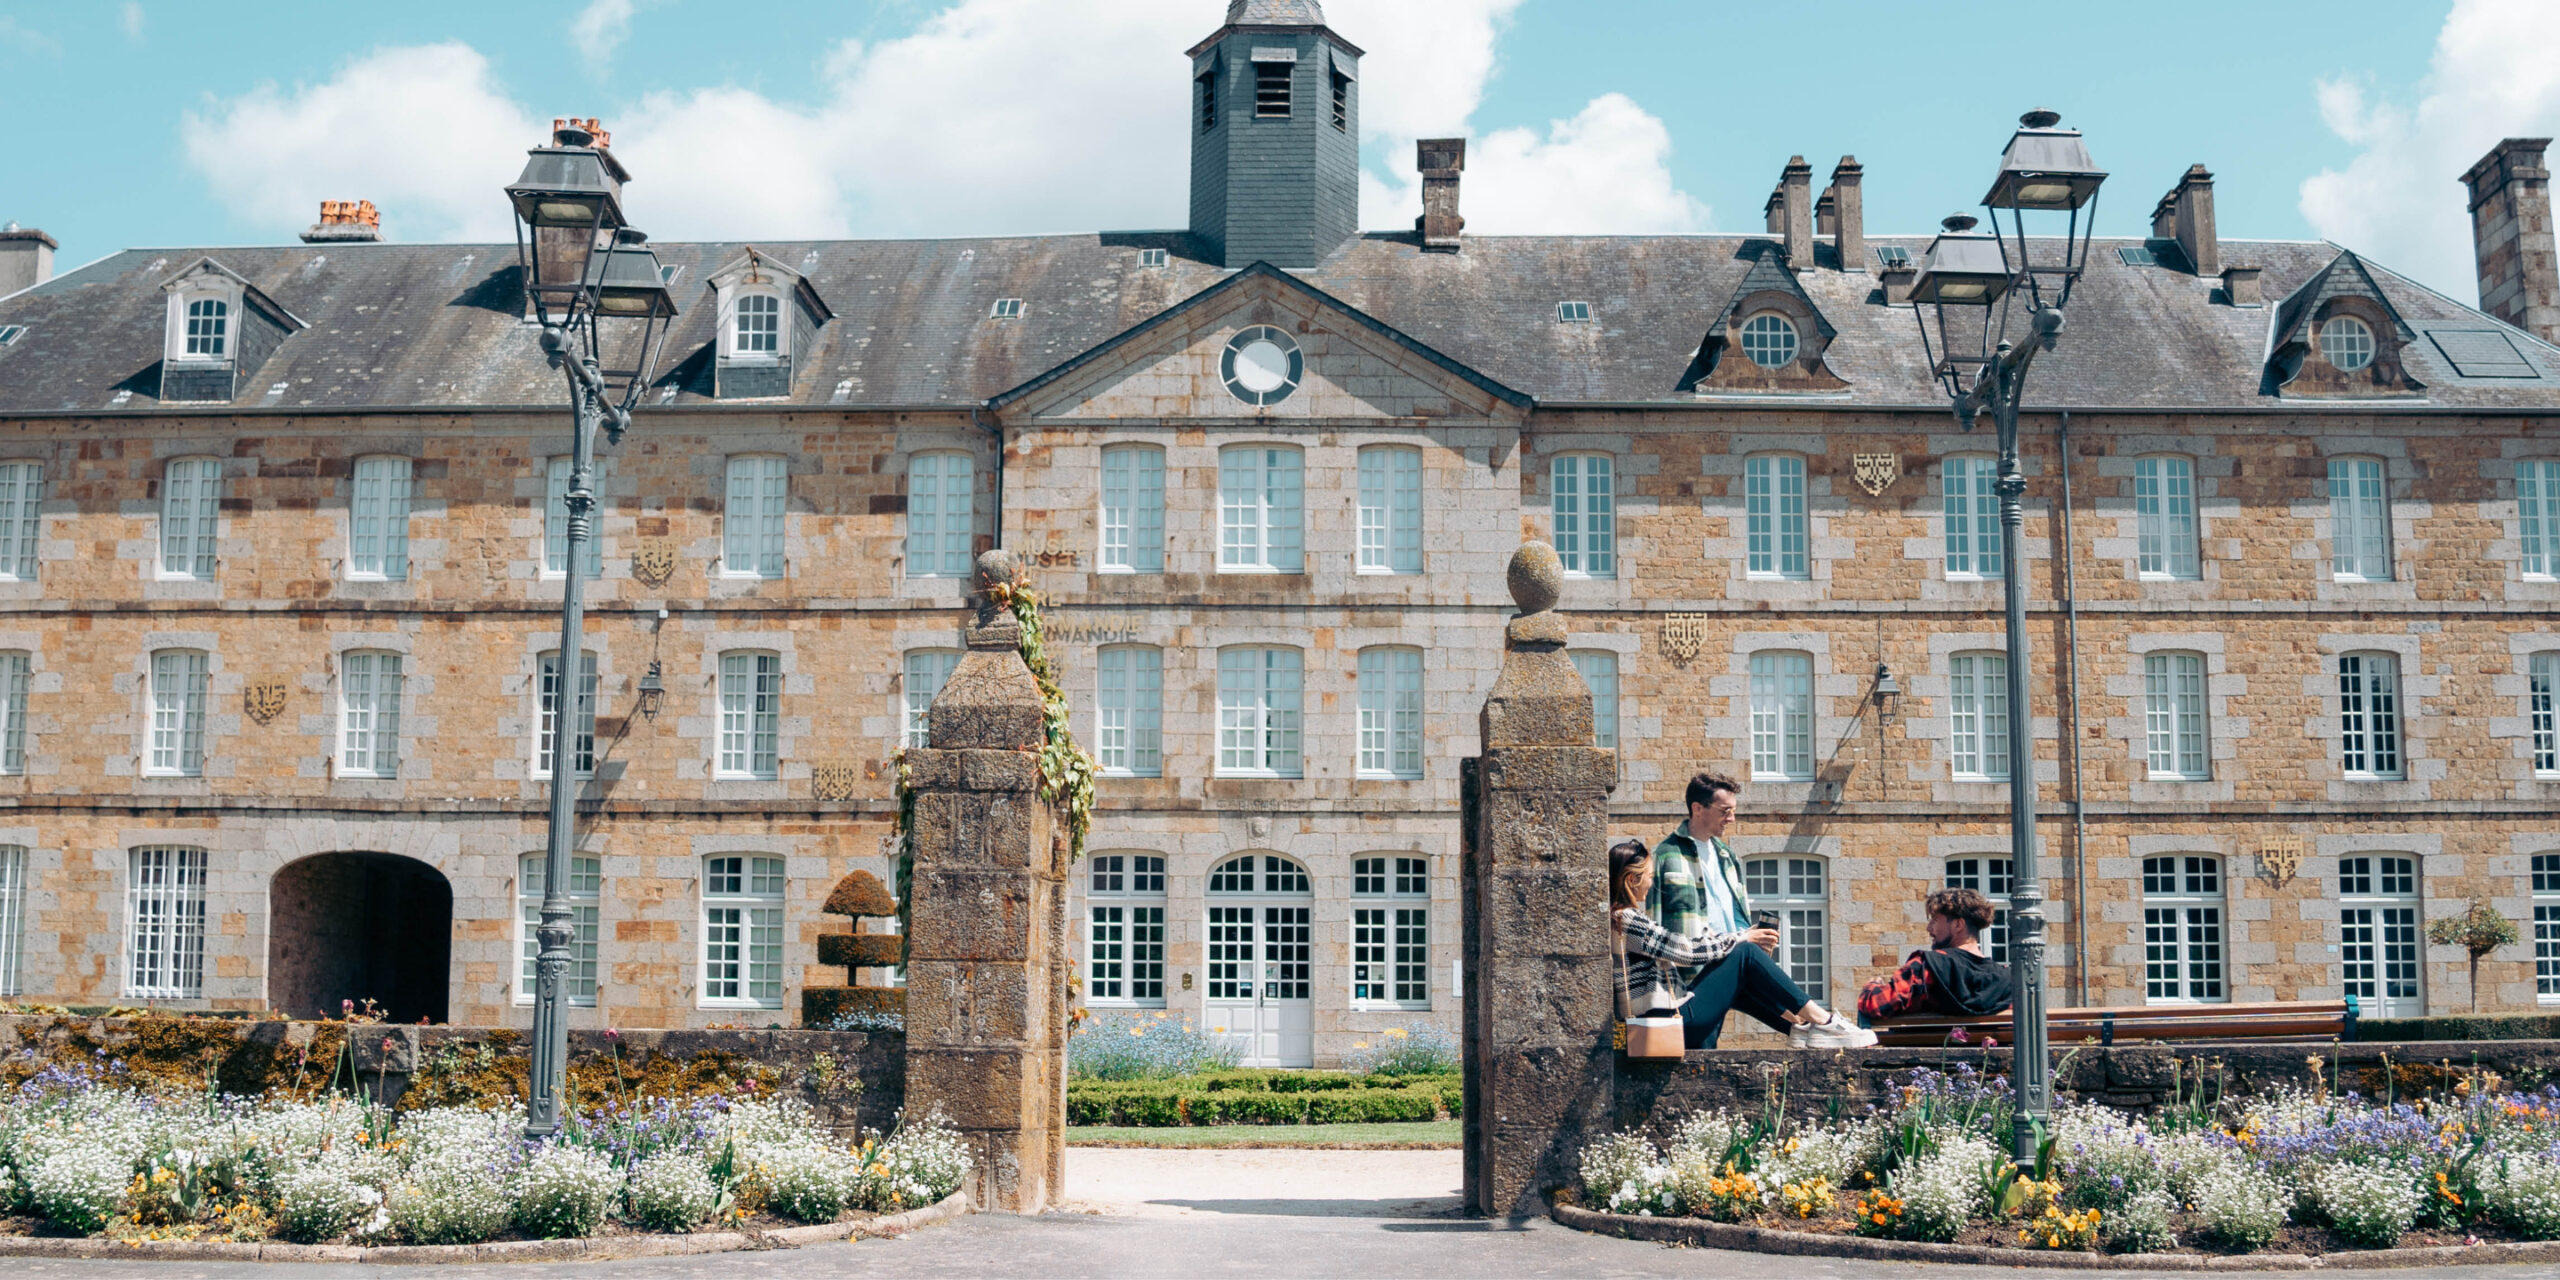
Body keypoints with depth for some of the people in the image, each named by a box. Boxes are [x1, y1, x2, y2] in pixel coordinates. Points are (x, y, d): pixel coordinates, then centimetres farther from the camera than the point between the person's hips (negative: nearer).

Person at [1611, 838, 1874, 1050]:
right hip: (1675, 1023, -10)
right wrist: (1743, 937, -1)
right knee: (1744, 952, -5)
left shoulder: (1620, 918, 16)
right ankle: (1821, 1021, -2)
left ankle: (1800, 1025, 12)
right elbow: (1688, 950, -15)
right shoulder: (1627, 919, -15)